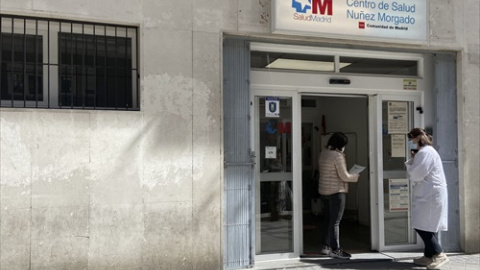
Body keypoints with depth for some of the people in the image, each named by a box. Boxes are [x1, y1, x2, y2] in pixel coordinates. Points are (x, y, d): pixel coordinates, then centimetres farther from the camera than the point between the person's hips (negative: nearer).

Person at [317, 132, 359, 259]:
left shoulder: (323, 153, 7)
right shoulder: (338, 156, -18)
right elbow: (344, 176, -18)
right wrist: (355, 176, 1)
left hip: (323, 191, 8)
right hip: (336, 191, -8)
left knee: (328, 219, 16)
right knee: (335, 221, 0)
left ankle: (325, 246, 22)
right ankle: (335, 249, 7)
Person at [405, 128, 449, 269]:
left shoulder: (425, 152, -15)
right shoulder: (424, 152, 20)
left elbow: (416, 175, -19)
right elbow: (417, 174, 18)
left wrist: (411, 160, -3)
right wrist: (412, 160, 5)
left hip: (430, 195, -11)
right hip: (428, 195, 11)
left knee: (422, 226, -9)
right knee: (427, 226, 12)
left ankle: (439, 254, -4)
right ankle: (429, 256, 17)